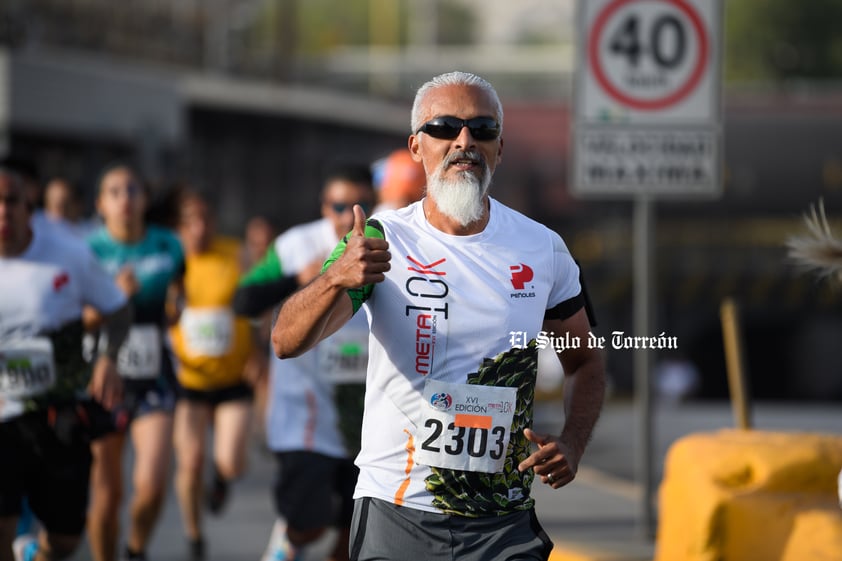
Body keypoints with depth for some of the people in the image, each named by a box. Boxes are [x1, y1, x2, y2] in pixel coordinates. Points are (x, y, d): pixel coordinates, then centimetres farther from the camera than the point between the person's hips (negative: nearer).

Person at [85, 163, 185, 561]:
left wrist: (174, 305, -4)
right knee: (106, 492, 3)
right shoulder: (89, 250, -6)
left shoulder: (167, 246, 3)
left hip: (153, 378, 1)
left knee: (151, 483, -15)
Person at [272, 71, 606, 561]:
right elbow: (287, 342, -16)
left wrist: (571, 446, -3)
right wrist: (336, 279, -36)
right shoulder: (381, 240, -5)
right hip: (395, 516, -1)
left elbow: (585, 361, 16)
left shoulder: (543, 250, 3)